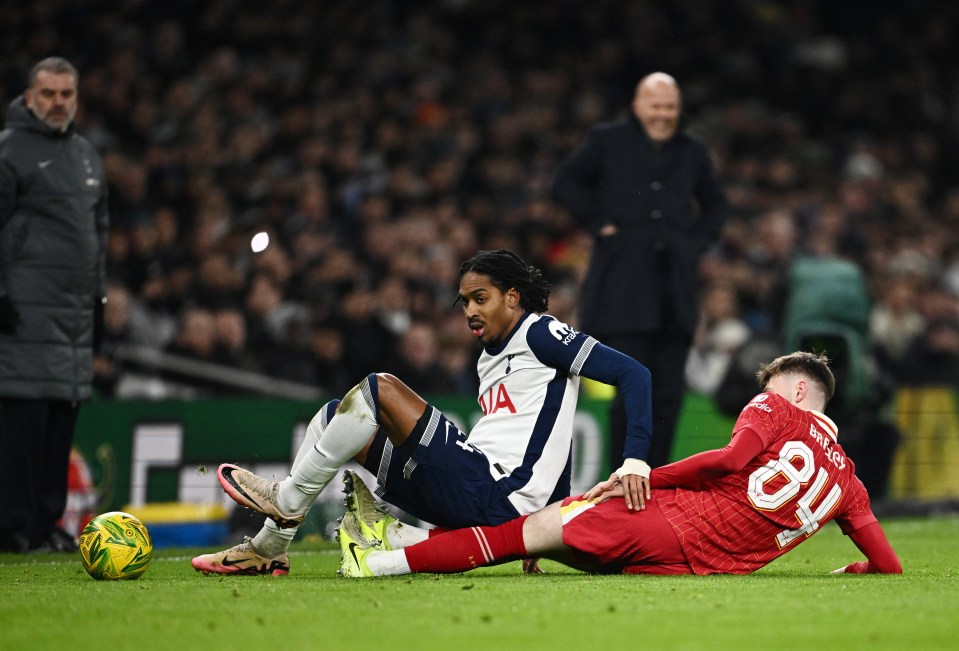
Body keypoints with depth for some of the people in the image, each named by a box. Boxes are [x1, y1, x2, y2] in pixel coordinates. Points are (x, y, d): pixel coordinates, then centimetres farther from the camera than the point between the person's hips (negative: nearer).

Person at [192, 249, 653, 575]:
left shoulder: (538, 333, -5)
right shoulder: (490, 357, 22)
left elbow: (633, 374, -12)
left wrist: (635, 461, -22)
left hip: (494, 497, -10)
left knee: (379, 390, -17)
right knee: (337, 416, 12)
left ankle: (287, 501, -4)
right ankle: (269, 548, 9)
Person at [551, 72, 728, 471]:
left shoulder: (693, 153, 16)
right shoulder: (607, 142, 7)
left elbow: (716, 205, 28)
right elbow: (566, 183, 8)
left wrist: (698, 241, 12)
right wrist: (599, 224, -2)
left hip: (675, 288, 4)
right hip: (624, 291, -4)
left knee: (668, 395, 2)